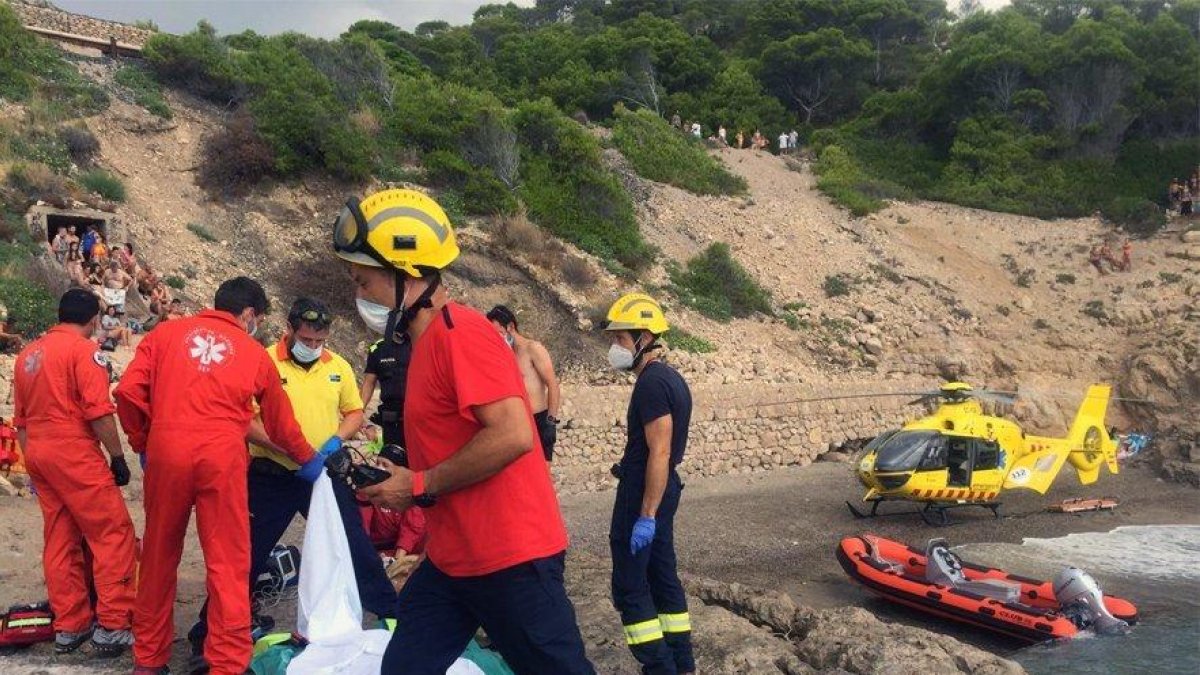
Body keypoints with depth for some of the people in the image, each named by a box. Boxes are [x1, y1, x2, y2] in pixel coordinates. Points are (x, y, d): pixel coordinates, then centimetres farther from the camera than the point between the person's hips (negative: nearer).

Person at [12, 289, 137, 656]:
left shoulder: (28, 354, 16)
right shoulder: (83, 350, -8)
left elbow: (20, 420, 19)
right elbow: (99, 413, -16)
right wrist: (118, 457, -8)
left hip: (38, 453, 8)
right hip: (75, 454, -8)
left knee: (60, 540, 12)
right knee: (114, 534, -4)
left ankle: (69, 626, 17)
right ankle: (112, 626, -6)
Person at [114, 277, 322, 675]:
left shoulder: (166, 333, 14)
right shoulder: (255, 353, 14)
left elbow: (128, 392, 3)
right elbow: (280, 423, 23)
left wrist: (142, 443, 16)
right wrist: (307, 460, 38)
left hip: (166, 450, 2)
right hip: (222, 456, -2)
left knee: (159, 557, 16)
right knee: (229, 563, 4)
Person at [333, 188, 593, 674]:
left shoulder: (460, 333, -18)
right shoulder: (428, 341, 12)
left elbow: (512, 436, -27)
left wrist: (420, 486, -17)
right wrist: (400, 478, 6)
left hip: (510, 558, -10)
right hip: (452, 559, 10)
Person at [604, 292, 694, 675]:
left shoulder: (651, 384, -18)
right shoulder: (670, 377, 13)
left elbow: (660, 453, -23)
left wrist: (646, 516, -23)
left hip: (643, 494, -10)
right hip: (664, 490, 10)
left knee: (629, 588, -2)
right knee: (662, 575, 15)